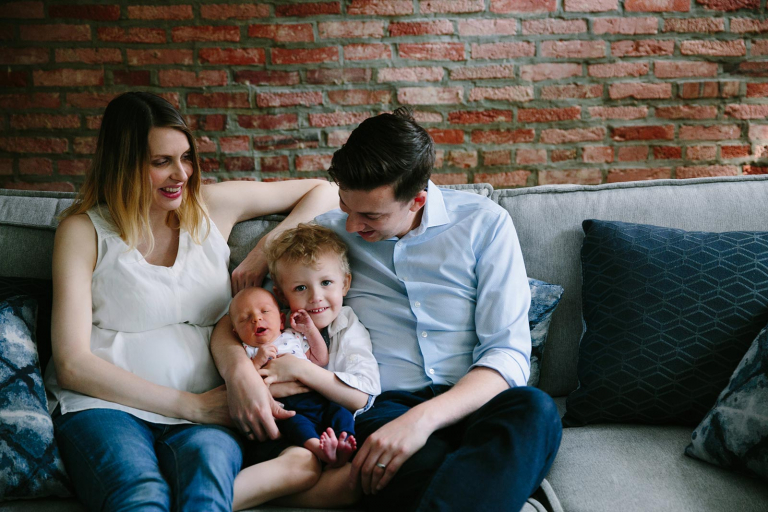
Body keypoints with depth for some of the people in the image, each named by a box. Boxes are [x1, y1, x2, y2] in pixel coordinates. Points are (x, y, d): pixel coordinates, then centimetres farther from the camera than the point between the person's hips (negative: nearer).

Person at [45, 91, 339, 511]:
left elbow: (323, 191, 23)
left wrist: (265, 252, 5)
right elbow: (73, 364, -3)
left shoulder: (212, 206, 14)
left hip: (202, 409, 2)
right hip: (106, 404, -1)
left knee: (207, 459, -37)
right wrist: (190, 405, -10)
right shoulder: (84, 230, 5)